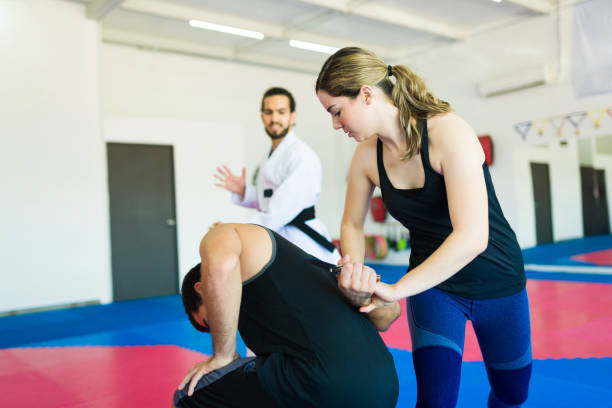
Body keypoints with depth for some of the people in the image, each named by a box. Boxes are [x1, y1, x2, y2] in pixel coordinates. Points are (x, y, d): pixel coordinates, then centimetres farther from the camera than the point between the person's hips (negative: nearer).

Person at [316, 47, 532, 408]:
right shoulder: (367, 155, -12)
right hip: (431, 281, 2)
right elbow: (352, 225, 3)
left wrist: (395, 290, -37)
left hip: (495, 277, -2)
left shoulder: (449, 131, -28)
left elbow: (472, 237, -37)